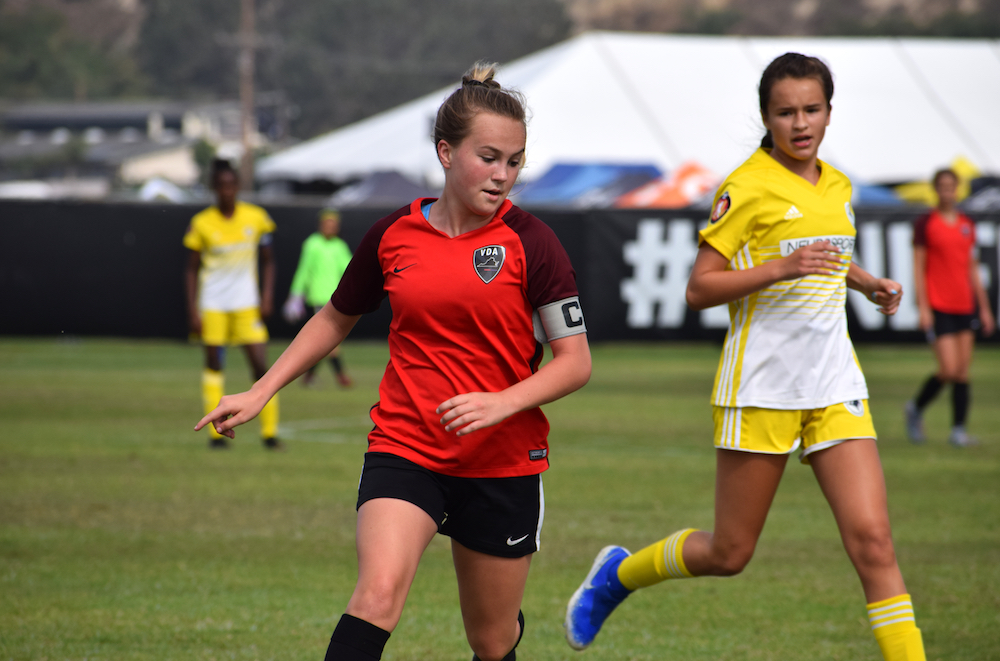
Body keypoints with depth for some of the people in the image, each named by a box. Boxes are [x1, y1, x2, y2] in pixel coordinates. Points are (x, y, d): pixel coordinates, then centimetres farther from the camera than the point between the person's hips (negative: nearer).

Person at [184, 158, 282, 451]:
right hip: (213, 304, -1)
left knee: (261, 366, -7)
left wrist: (267, 297, -3)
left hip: (247, 305, 1)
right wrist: (193, 311, -6)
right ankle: (216, 433, 8)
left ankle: (270, 432, 0)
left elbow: (268, 261, 9)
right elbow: (192, 269, 1)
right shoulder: (202, 223, -4)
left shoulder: (256, 218, 0)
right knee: (214, 365, 2)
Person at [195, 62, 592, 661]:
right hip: (403, 449, 1)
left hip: (503, 463, 0)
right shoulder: (393, 236, 1)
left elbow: (575, 361, -5)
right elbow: (336, 319, 19)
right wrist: (261, 393, 14)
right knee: (378, 594, -26)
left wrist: (503, 402, -22)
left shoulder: (530, 242, -7)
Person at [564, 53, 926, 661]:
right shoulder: (748, 188, -9)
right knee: (729, 554, 5)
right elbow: (700, 289, -12)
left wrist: (870, 283, 13)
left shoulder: (838, 187, 12)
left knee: (873, 540, -9)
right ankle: (620, 572, 32)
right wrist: (782, 268, -24)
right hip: (761, 388, -5)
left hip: (834, 384, 5)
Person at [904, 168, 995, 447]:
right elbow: (918, 268, -5)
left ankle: (959, 429, 6)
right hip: (938, 307, -5)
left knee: (963, 370, 2)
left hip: (965, 306, 5)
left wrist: (984, 308, 14)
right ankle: (916, 408, 14)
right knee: (949, 370, -10)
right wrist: (923, 307, -11)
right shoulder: (925, 223, -4)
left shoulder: (967, 225, 12)